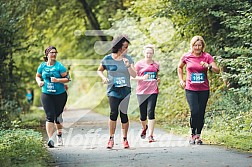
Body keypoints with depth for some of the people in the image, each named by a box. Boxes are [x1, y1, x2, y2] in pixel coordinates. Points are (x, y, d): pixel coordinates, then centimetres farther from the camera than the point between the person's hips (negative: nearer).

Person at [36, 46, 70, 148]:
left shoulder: (59, 66, -6)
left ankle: (59, 135, 36)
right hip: (46, 95, 1)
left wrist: (57, 80, -22)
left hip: (60, 94, -1)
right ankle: (50, 139, -16)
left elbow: (67, 78, -7)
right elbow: (38, 76, 19)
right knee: (50, 116, -11)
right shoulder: (42, 66, 3)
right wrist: (39, 82, -2)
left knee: (58, 116, 10)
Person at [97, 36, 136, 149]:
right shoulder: (108, 59, 1)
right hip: (113, 90, -1)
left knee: (123, 114, 0)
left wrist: (128, 66, -22)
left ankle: (125, 139, 13)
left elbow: (134, 75, -5)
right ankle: (111, 138, -4)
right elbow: (99, 70, 17)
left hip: (125, 90, 1)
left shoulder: (128, 59, 3)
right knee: (114, 113, -15)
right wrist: (103, 77, -3)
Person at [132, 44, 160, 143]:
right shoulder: (139, 64, 0)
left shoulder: (156, 65, 9)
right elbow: (133, 77, -2)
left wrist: (157, 80, 2)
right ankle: (144, 127, 39)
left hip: (153, 91, 1)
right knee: (143, 115, 5)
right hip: (141, 92, -1)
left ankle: (150, 135, -10)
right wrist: (142, 78, -18)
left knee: (151, 112, -11)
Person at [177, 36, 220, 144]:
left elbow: (217, 70, -8)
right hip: (190, 89, -1)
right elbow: (180, 67, 19)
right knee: (195, 111, -16)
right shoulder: (186, 57, -1)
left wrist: (209, 66, -27)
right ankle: (193, 134, 0)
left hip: (203, 89, 1)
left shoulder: (207, 57, -3)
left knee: (201, 113, 3)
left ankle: (198, 135, 17)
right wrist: (181, 80, 10)